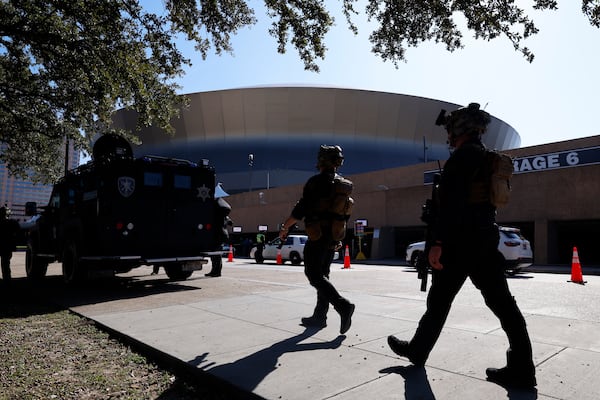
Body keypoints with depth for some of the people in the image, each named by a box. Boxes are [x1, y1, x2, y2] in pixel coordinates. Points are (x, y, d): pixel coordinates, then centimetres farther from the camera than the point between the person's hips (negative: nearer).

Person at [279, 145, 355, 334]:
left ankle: (343, 306, -17)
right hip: (334, 236, 8)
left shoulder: (316, 182, -13)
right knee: (322, 274, 14)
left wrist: (285, 227, -1)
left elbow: (301, 209, -14)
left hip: (318, 235, -8)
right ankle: (319, 316, 19)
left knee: (314, 275, -4)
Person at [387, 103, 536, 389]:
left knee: (439, 300, 4)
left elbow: (451, 202, -22)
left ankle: (417, 351, 21)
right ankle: (521, 369, 8)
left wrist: (438, 242, -24)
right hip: (487, 238, 9)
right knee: (501, 302, 6)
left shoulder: (462, 156, -11)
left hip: (462, 240, -9)